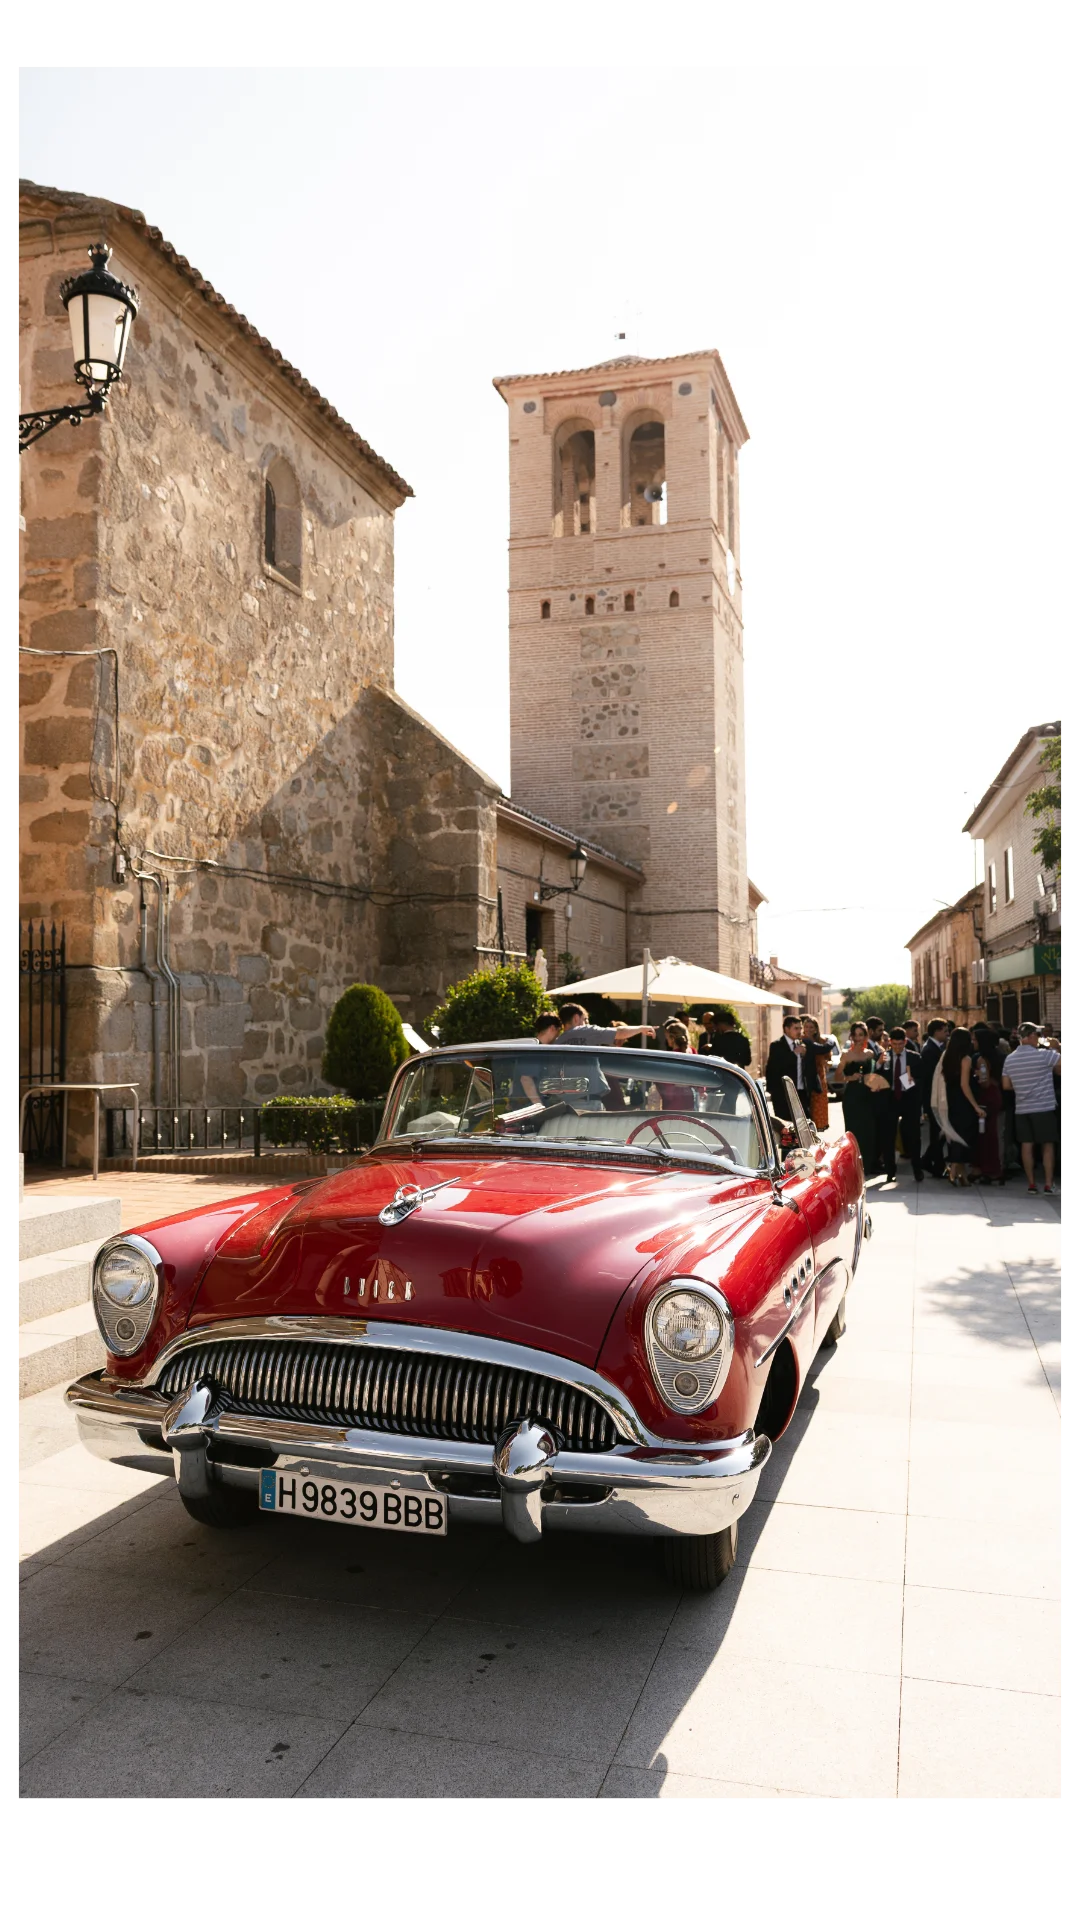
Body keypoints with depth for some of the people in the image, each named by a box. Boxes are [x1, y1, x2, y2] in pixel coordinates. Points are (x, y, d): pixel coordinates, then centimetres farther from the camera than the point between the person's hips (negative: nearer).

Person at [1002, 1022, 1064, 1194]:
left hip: (1022, 1109, 5)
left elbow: (1006, 1085, 8)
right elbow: (1061, 1063, -8)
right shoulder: (1043, 1054, -13)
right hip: (1044, 1108, -4)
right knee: (1048, 1145, 3)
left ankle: (1031, 1184, 8)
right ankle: (1048, 1184, 1)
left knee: (1027, 1146, 6)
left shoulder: (1009, 1059, 4)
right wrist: (1055, 1049, 9)